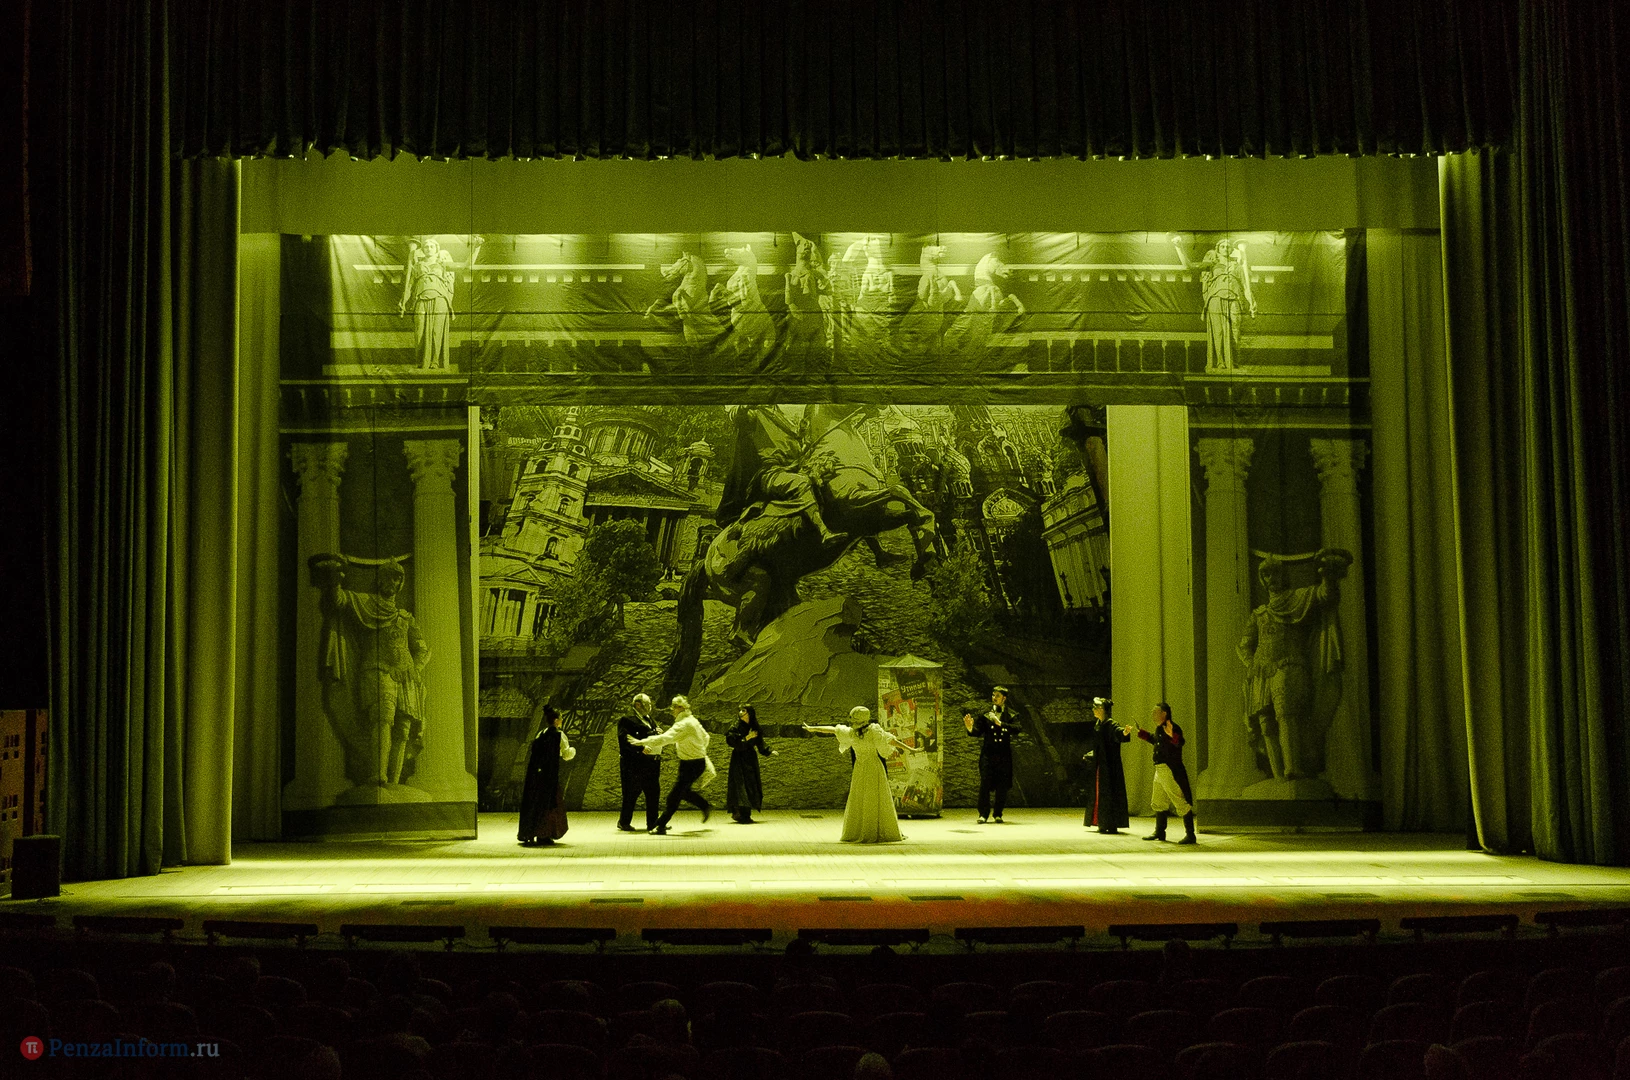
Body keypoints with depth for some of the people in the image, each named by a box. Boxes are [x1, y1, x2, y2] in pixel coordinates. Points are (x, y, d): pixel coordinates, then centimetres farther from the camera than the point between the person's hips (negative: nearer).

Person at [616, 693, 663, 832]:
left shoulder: (647, 719, 19)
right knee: (631, 793, -2)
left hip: (650, 763, 8)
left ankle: (652, 822, 16)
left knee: (653, 792, 8)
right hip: (633, 764, -8)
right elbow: (625, 740, -20)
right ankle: (624, 822, 11)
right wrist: (641, 748, -28)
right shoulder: (626, 719, -9)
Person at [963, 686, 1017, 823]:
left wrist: (999, 723, -23)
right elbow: (978, 731, 0)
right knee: (985, 783, -7)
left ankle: (998, 814, 14)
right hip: (988, 754, 0)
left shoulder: (1011, 715, 7)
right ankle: (983, 814, -2)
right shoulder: (985, 713, 8)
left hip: (1004, 755, 0)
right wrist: (970, 729, -23)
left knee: (1002, 786, 3)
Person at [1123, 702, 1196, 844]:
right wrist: (1135, 731, 38)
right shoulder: (1159, 729, 14)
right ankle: (1159, 832, 34)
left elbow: (1180, 742, -33)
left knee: (1182, 803, -8)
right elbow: (1152, 739, 34)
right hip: (1160, 770, 11)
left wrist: (1172, 735, -51)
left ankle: (1190, 835, -5)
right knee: (1159, 802, 20)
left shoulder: (1173, 728, -15)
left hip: (1171, 771, -11)